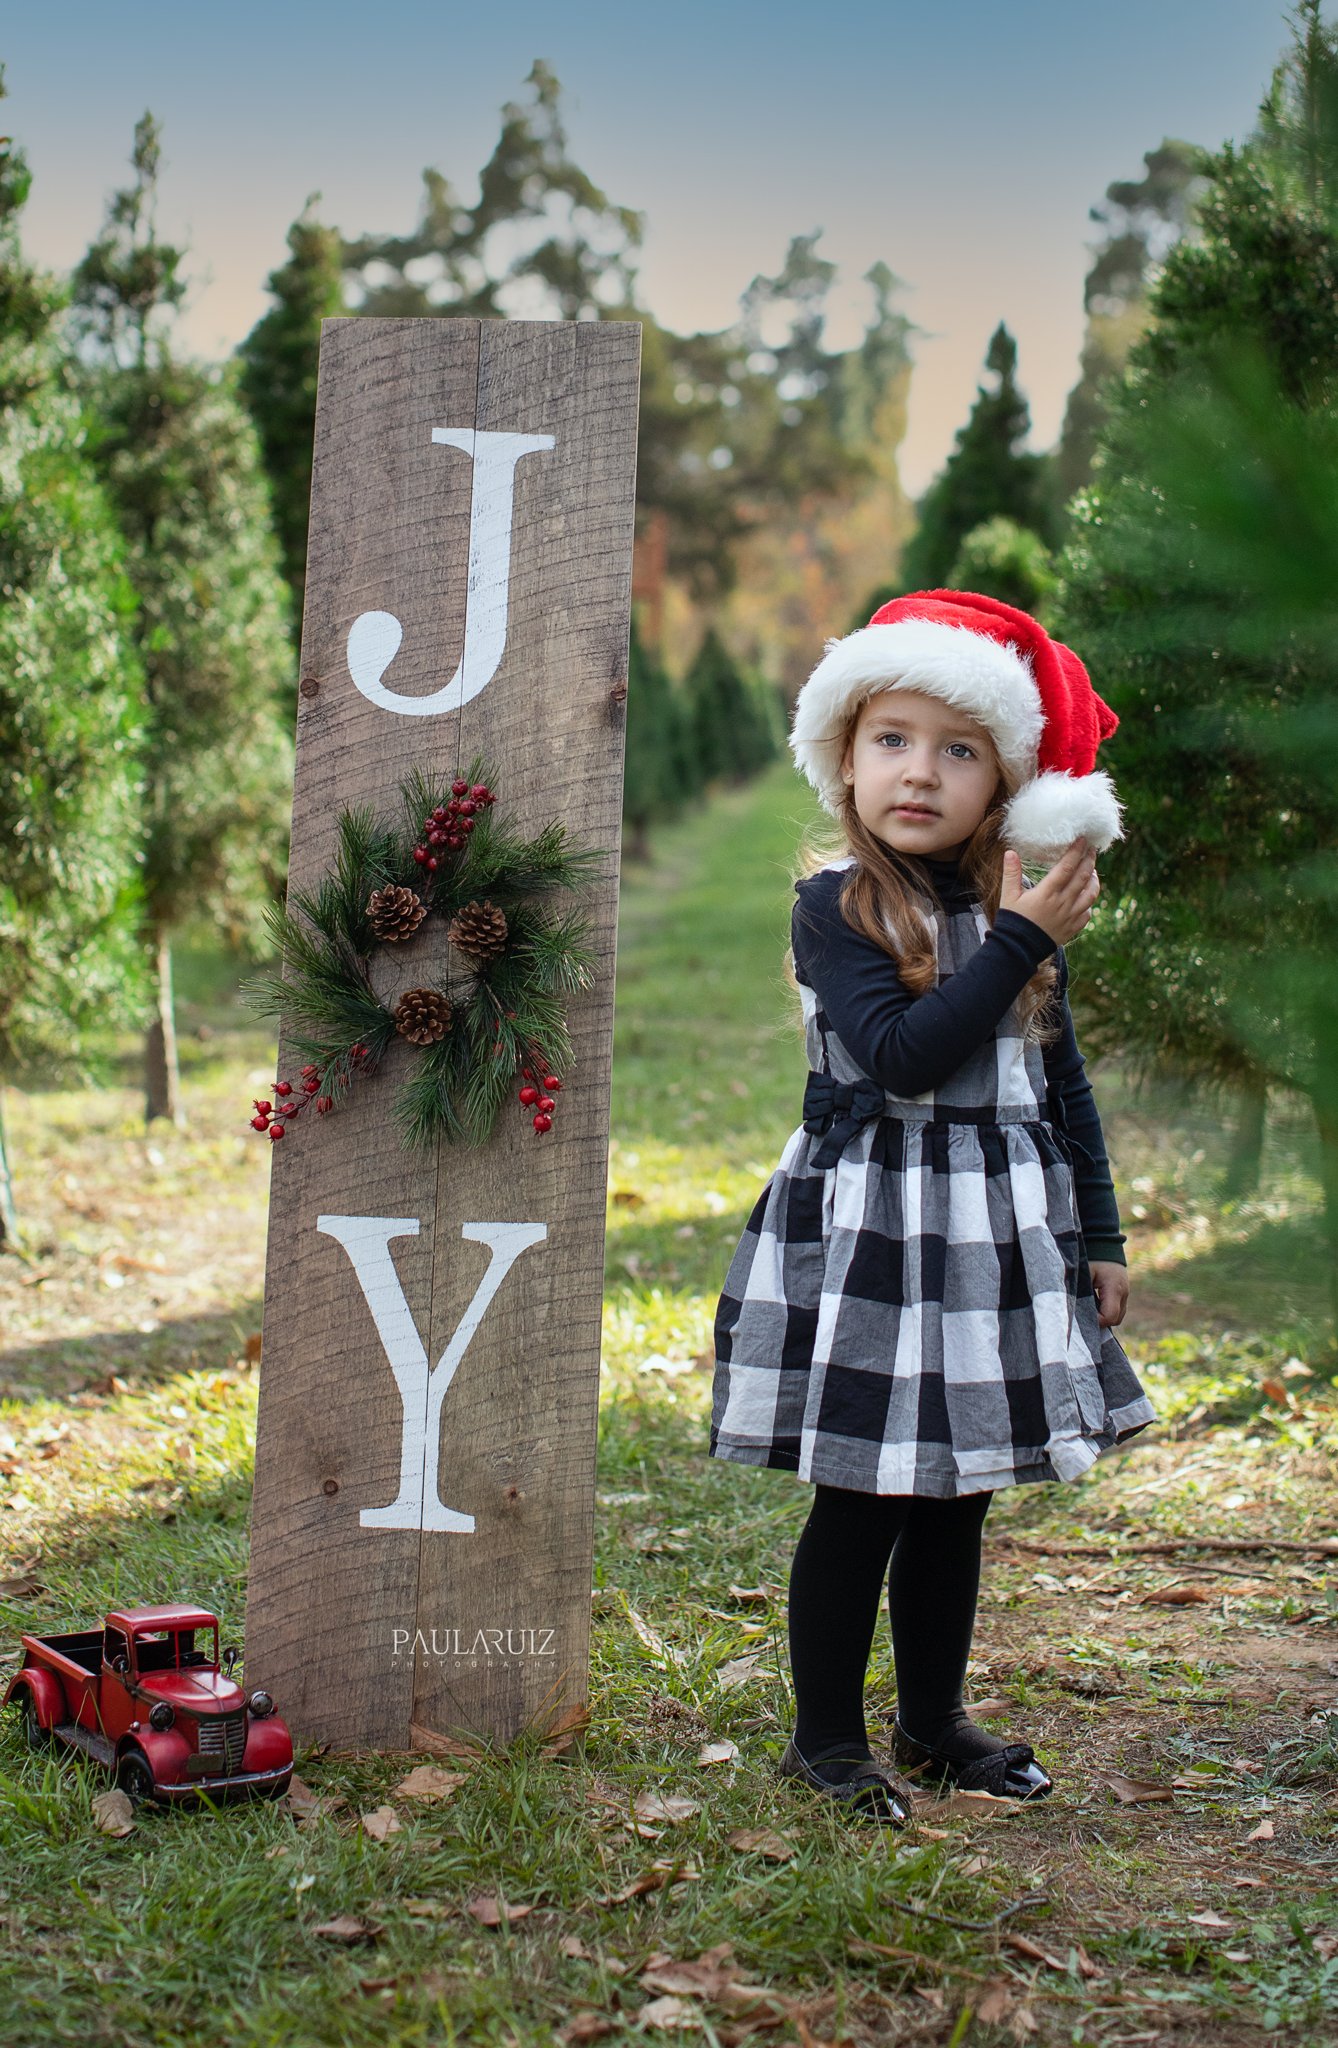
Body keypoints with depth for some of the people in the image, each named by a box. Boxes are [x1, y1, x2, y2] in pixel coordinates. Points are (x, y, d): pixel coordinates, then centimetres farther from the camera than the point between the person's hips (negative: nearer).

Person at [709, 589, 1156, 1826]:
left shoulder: (1026, 914, 8)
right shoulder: (836, 909, -7)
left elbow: (1065, 1086, 15)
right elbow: (903, 1053, -21)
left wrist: (1098, 1237, 14)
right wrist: (1021, 939, -21)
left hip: (1000, 1235, 5)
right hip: (868, 1235, -5)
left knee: (960, 1496, 14)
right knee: (861, 1500, 0)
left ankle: (935, 1720, 29)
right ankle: (826, 1737, 14)